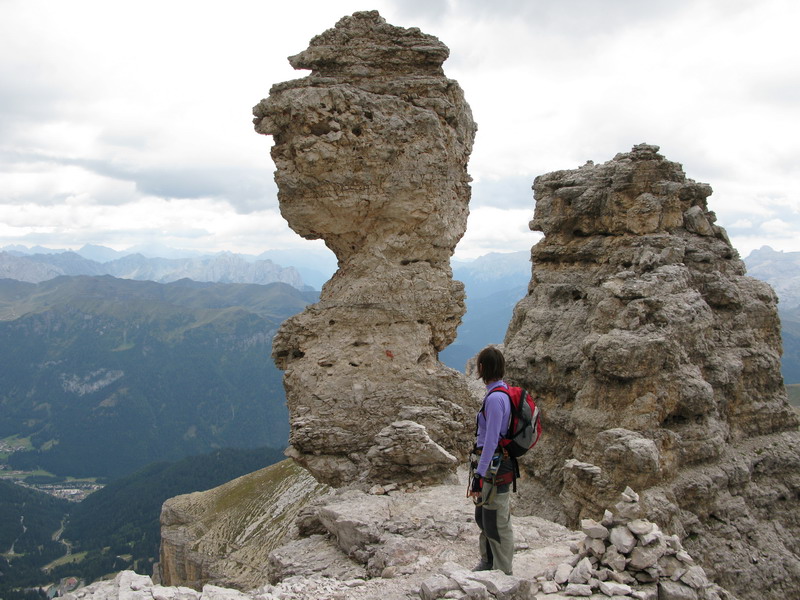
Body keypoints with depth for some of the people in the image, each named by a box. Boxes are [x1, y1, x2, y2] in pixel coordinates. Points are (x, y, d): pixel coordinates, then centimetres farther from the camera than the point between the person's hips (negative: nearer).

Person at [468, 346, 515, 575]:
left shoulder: (495, 398, -21)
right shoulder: (501, 392, 10)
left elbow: (491, 440, -24)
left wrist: (479, 474, -23)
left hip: (495, 467, -10)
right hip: (493, 465, 10)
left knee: (497, 523, 0)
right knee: (483, 517, 21)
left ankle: (503, 573, 12)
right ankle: (487, 564, 36)